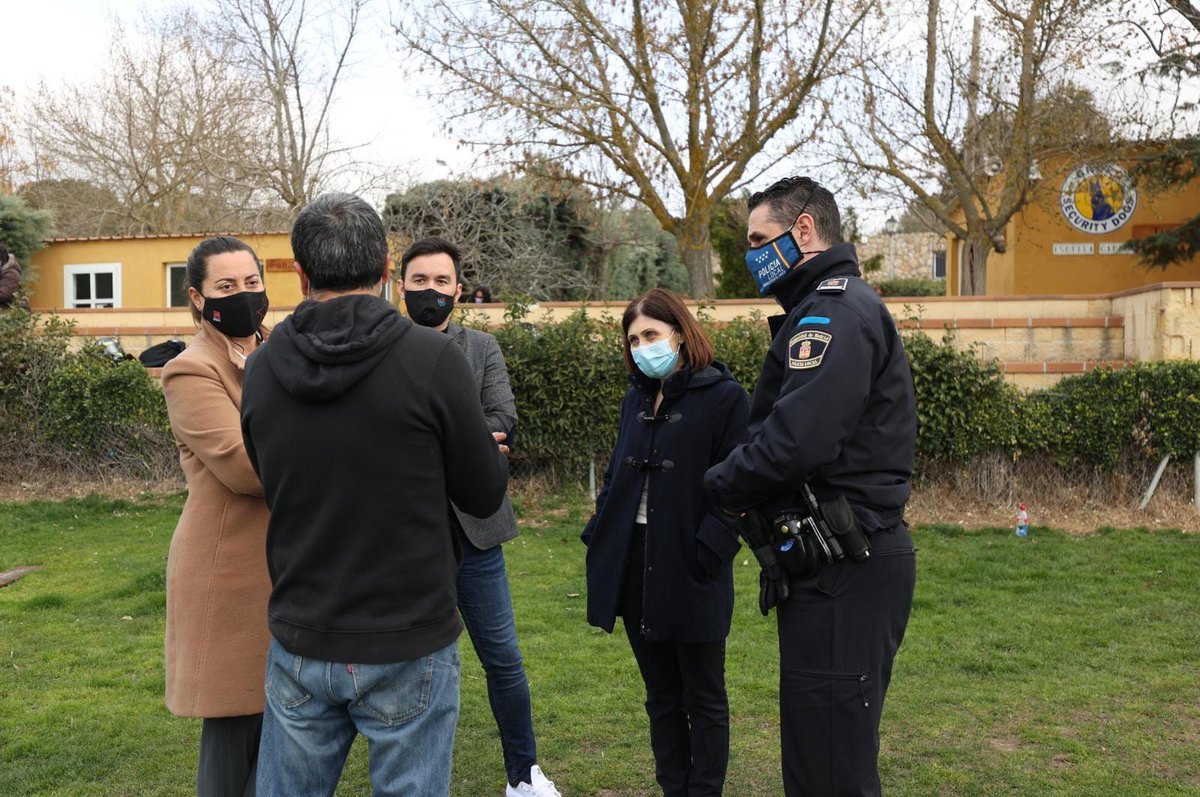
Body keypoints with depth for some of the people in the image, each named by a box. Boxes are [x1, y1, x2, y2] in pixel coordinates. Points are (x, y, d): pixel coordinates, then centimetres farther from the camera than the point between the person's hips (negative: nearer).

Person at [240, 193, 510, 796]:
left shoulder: (261, 369, -3)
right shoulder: (434, 360, -15)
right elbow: (484, 496, -6)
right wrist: (492, 450, 15)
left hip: (299, 644, 4)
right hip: (407, 651, -3)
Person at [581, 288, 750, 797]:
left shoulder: (724, 397, -8)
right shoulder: (636, 399, 12)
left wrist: (707, 552, -20)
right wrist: (596, 534, 6)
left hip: (688, 570, -6)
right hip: (633, 564, 6)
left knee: (703, 698, 9)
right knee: (661, 696, 17)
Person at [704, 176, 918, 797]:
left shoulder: (836, 311, -14)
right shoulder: (830, 308, 20)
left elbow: (795, 438, -26)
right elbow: (776, 426, 17)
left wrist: (720, 484, -9)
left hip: (842, 572, -11)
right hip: (836, 560, 11)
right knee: (833, 747, 20)